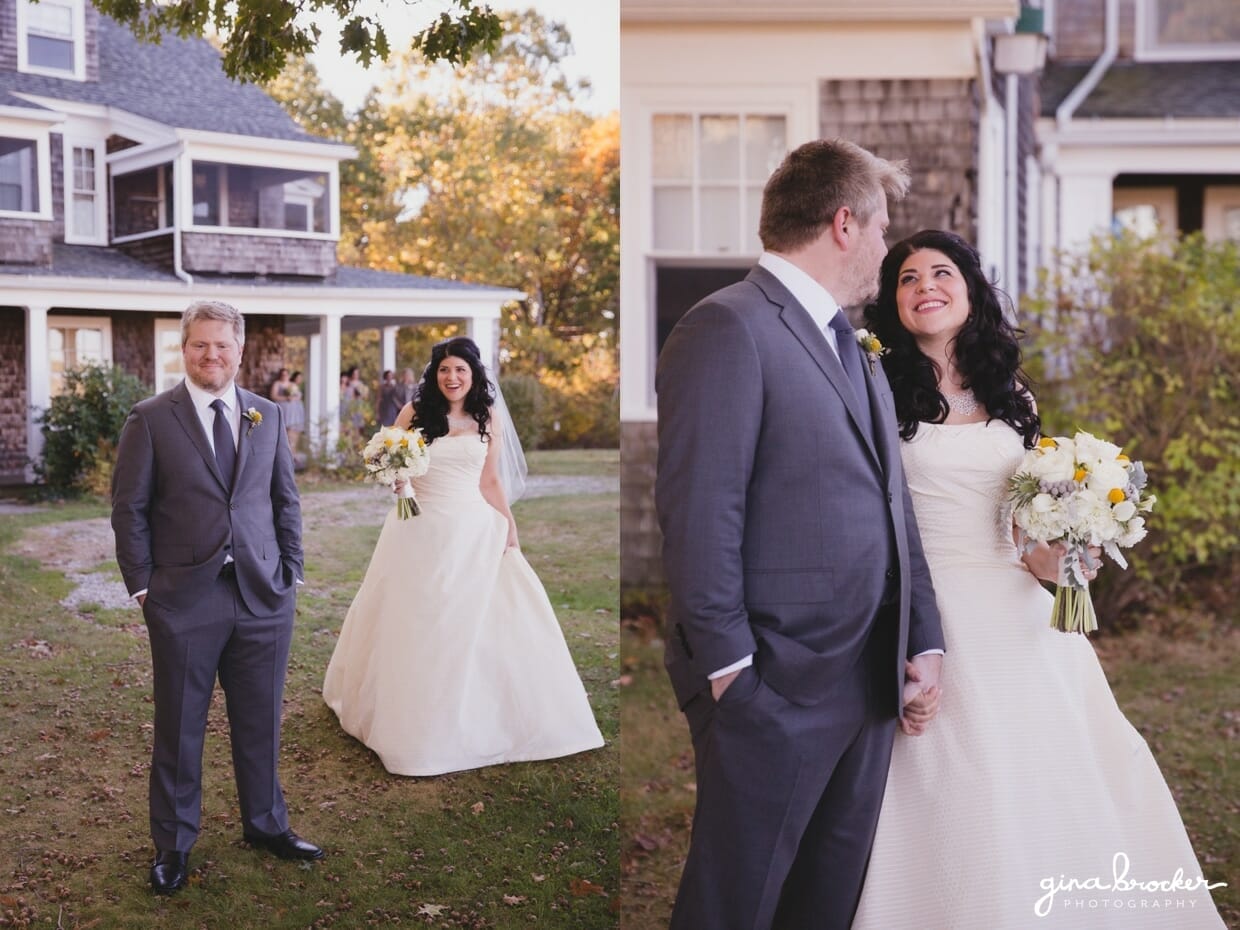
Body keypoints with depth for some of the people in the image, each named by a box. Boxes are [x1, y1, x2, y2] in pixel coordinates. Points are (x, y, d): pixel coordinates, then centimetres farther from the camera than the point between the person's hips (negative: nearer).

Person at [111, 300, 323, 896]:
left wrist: (290, 574, 6)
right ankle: (173, 844, 25)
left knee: (260, 722, 14)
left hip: (264, 597, 3)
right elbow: (129, 509, -2)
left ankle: (264, 823, 33)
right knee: (179, 728, 9)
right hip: (184, 600, -3)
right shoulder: (150, 419, -3)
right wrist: (143, 586, -6)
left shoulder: (268, 415, 7)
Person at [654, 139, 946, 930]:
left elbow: (891, 508, 16)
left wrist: (924, 643, 9)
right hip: (774, 687, -8)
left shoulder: (857, 351, 17)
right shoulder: (728, 328, -12)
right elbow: (699, 514, -17)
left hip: (871, 685, 8)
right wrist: (730, 668, -16)